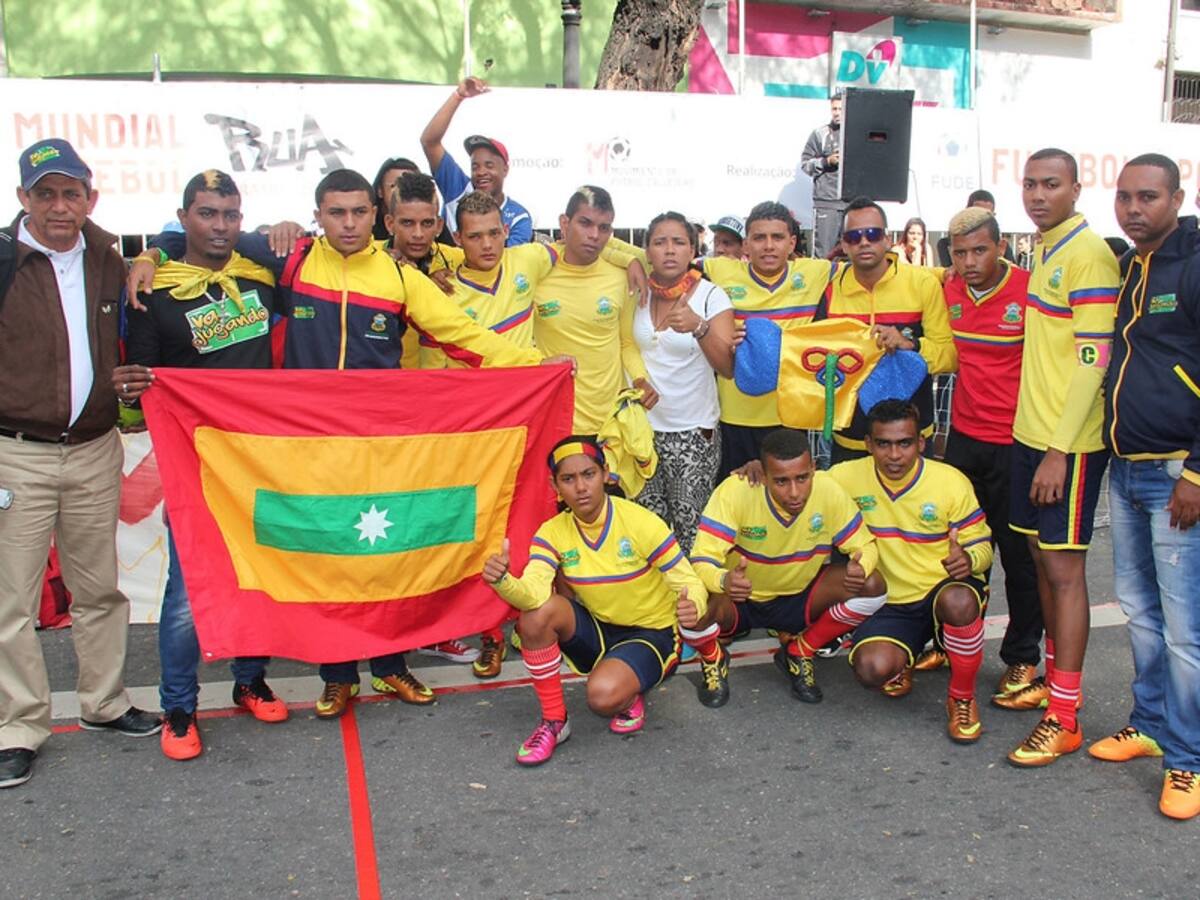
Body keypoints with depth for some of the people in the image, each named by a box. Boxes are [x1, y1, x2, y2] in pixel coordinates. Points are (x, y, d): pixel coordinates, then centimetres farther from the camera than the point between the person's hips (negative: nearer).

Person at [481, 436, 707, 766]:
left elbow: (689, 582, -17)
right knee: (536, 614, -25)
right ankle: (553, 722, -8)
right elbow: (533, 593, -25)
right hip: (596, 631, 4)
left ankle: (630, 696, 7)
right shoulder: (553, 532, -9)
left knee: (603, 695, -33)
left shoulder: (642, 523, -20)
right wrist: (503, 581, -48)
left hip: (651, 634, -4)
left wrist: (692, 605, -42)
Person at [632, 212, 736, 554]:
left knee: (689, 526, -3)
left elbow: (729, 368, -15)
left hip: (693, 430, -3)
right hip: (641, 425, 3)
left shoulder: (711, 296, -7)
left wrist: (699, 327, -33)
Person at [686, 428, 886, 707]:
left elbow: (864, 546, -10)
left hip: (797, 598, 3)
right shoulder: (735, 491, -29)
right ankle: (713, 660, 4)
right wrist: (723, 581, -53)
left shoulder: (828, 491, -22)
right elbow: (702, 561, -30)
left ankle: (798, 653, 4)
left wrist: (860, 568, -35)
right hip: (737, 601, -2)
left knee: (872, 586, -20)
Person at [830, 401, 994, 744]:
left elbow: (981, 545, -1)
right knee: (872, 669, -29)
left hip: (944, 589, -1)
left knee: (959, 603, -39)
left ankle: (962, 698, -10)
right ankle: (901, 660, 13)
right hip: (889, 604, 1)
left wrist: (969, 560, -28)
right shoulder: (847, 477, -9)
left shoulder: (952, 482, -10)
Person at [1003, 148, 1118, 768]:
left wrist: (1060, 449, -20)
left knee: (1064, 567, -4)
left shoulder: (1089, 254, -13)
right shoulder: (1044, 252, 14)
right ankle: (1055, 675, 30)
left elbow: (1094, 360, -18)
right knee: (1041, 556, 15)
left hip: (1068, 442, -8)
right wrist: (1035, 433, 16)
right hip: (1031, 431, 8)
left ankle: (1063, 717, 4)